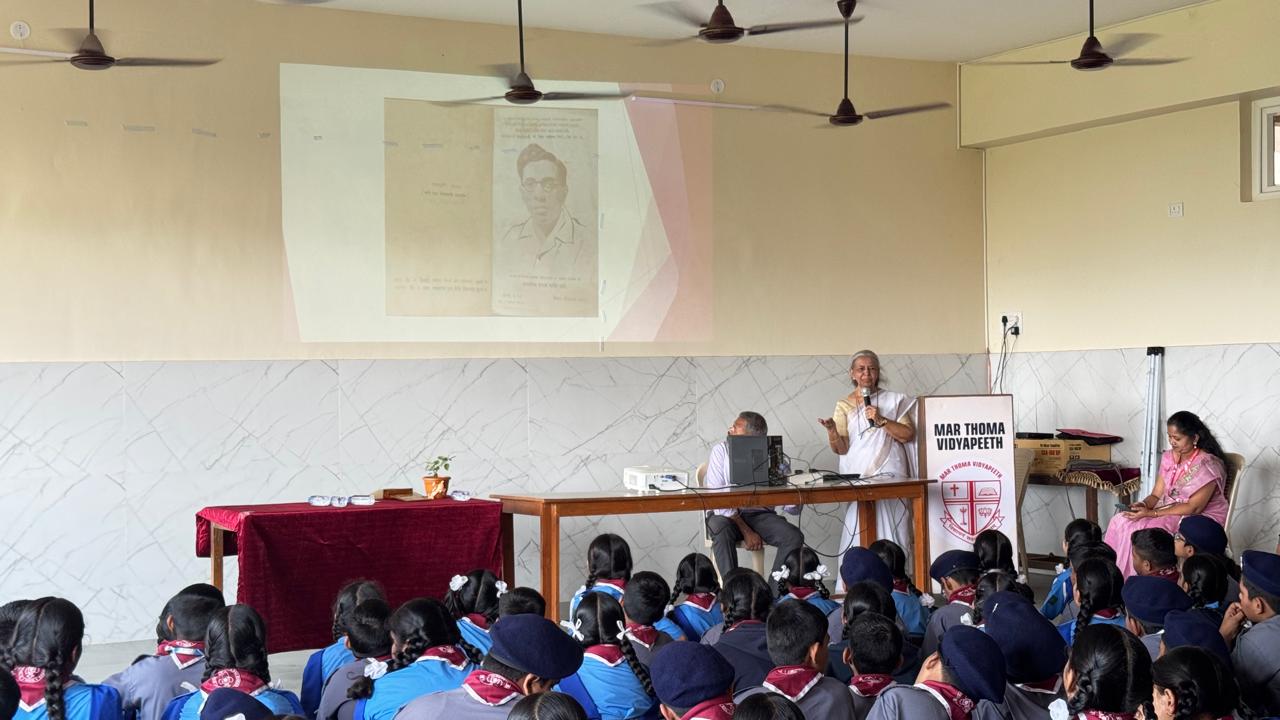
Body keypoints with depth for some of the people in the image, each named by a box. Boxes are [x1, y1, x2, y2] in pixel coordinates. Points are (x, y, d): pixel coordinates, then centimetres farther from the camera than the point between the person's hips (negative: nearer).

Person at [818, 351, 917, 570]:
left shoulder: (893, 400, 11)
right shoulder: (844, 406, 12)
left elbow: (908, 435, 1)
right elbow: (841, 448, 3)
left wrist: (881, 420, -10)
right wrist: (832, 430, -17)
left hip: (890, 476, 0)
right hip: (858, 477, 0)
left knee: (891, 536, -6)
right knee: (858, 537, -8)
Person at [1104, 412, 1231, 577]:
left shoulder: (1207, 465, -17)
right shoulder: (1168, 457, 6)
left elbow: (1194, 508, -20)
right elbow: (1156, 495, 8)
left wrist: (1151, 513, -23)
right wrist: (1143, 505, -16)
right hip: (1168, 510, 7)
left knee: (1141, 531, -29)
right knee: (1119, 522, -16)